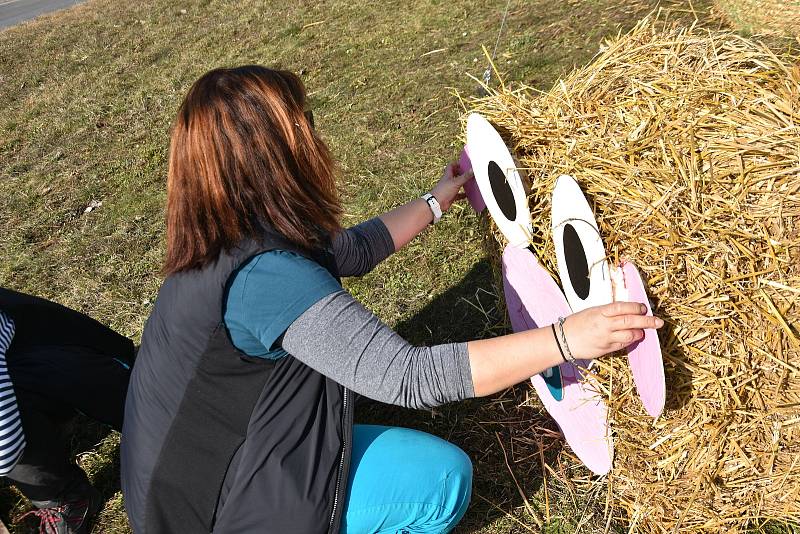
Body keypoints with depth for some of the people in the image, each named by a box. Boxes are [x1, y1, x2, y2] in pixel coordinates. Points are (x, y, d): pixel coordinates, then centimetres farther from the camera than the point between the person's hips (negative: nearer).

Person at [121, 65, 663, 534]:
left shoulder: (231, 237, -5)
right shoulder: (265, 273, -33)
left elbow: (354, 250, 8)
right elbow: (411, 378, -35)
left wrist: (437, 202, 18)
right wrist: (567, 338, -31)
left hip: (194, 465, 8)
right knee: (443, 476, -5)